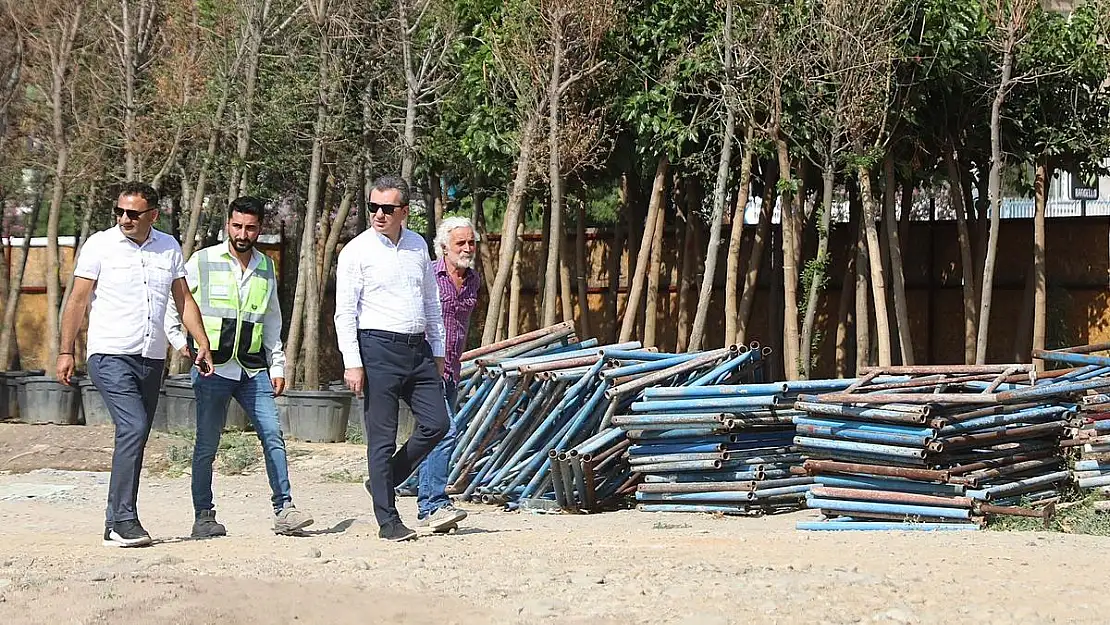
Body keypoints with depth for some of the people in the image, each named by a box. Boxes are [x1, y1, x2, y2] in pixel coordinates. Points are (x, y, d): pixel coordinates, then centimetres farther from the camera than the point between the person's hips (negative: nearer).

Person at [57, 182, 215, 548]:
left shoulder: (169, 248, 10)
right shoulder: (100, 245, -2)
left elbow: (184, 300, 16)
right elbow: (78, 301, 0)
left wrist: (203, 344, 8)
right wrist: (66, 352, -4)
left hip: (152, 359, 5)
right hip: (110, 356, -5)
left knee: (135, 437, 6)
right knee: (134, 428, -20)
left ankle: (117, 522, 13)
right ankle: (123, 521, -19)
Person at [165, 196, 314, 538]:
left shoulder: (266, 267, 12)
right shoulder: (202, 261, 0)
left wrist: (277, 366, 16)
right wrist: (181, 343, -3)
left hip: (253, 369, 3)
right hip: (213, 368, -3)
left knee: (273, 436, -6)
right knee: (207, 445, 0)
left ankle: (283, 510, -4)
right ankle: (203, 516, 9)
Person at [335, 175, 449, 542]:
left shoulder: (418, 246, 12)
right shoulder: (357, 251, -4)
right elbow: (345, 311, -7)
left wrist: (437, 352, 18)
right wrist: (352, 362, -14)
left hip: (418, 349, 6)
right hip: (378, 349, -6)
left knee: (436, 422, 0)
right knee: (382, 437, -3)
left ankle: (385, 480, 21)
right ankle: (388, 521, 3)